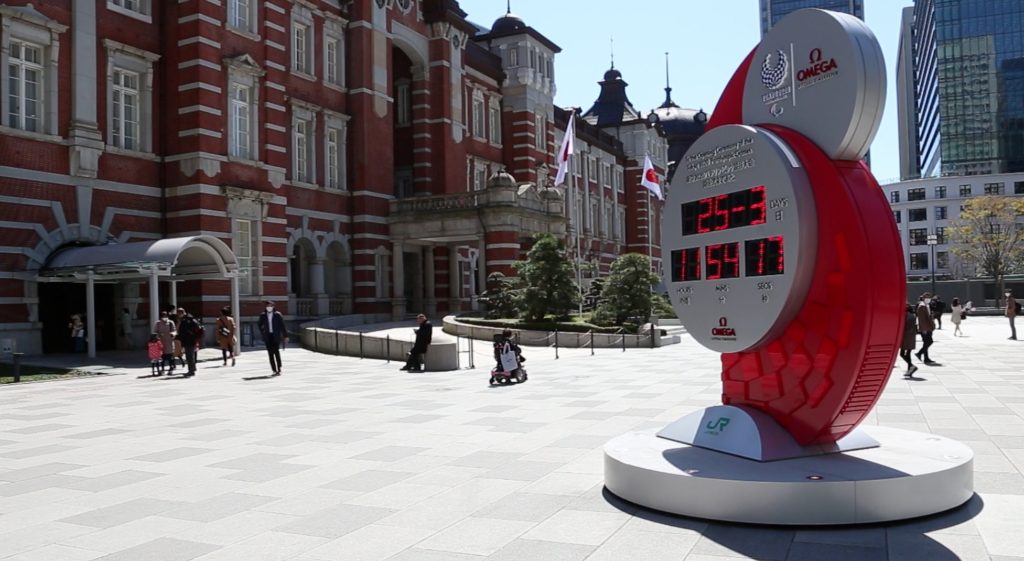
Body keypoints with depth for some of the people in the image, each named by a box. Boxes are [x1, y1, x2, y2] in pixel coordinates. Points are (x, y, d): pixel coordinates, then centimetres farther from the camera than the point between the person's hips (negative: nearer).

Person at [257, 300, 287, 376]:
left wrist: (285, 336, -2)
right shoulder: (263, 316, 8)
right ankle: (274, 370, 2)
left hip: (276, 336, -3)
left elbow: (282, 326, 0)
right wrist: (263, 334, 11)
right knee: (270, 353, -1)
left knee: (276, 352, -13)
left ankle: (279, 369, -5)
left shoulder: (278, 315, 0)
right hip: (268, 336, 3)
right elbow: (260, 326, 22)